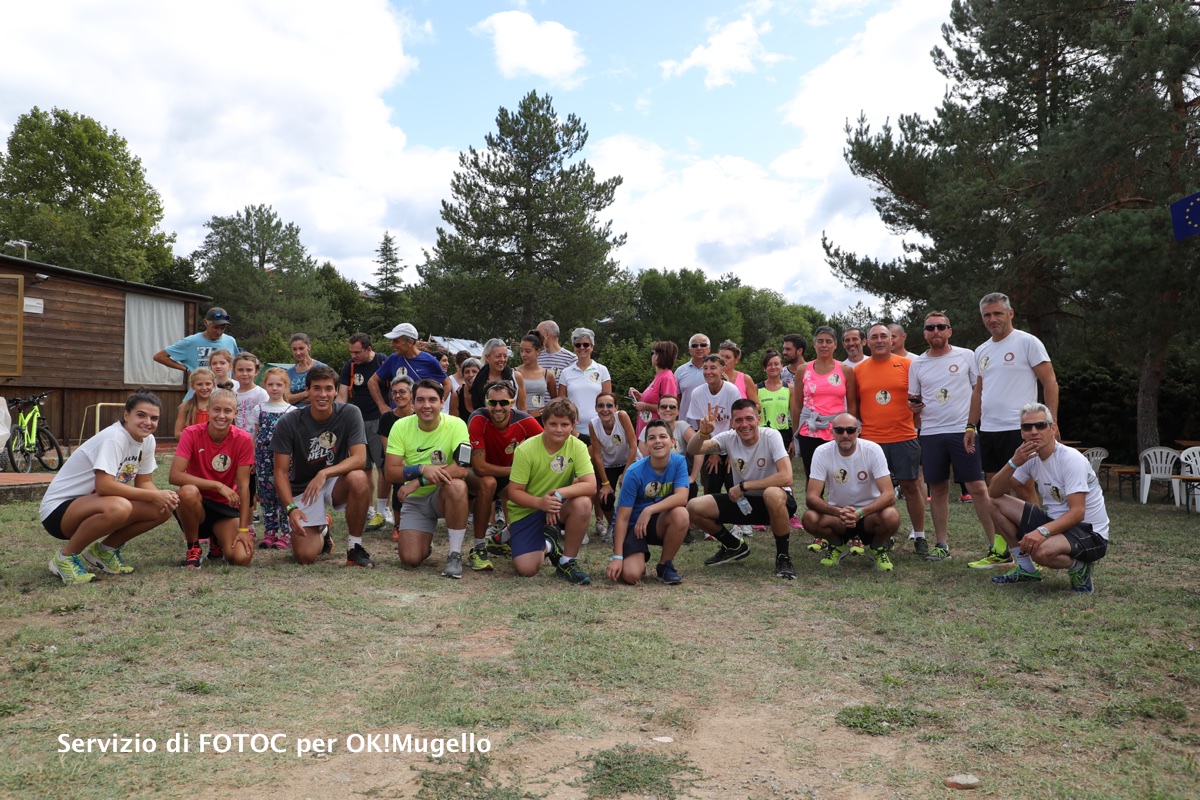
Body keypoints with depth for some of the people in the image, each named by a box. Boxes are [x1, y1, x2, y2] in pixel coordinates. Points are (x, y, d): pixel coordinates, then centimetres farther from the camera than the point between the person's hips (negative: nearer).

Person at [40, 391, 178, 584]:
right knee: (118, 507, -38)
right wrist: (154, 496, -28)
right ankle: (66, 557, -12)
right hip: (58, 509, -8)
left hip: (92, 505, 8)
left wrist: (164, 498, -19)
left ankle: (105, 550, 9)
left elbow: (144, 483, 3)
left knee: (163, 509, -10)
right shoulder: (114, 437, -24)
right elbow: (104, 485, -33)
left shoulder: (147, 440, -1)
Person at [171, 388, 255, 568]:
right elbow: (175, 476, -26)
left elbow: (243, 485, -11)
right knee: (188, 491, -37)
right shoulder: (192, 433, -15)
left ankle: (217, 540, 17)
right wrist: (218, 485, -30)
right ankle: (193, 548, -10)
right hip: (198, 505, -1)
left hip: (227, 507, 1)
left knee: (242, 557, -21)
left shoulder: (243, 439, -12)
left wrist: (243, 529, -16)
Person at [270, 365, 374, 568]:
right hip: (302, 490, 0)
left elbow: (359, 458, -20)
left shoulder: (350, 413, -12)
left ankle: (355, 547, -15)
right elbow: (281, 472, -10)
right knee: (305, 556, -17)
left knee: (358, 478, -36)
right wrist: (291, 508, -24)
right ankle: (322, 532, 23)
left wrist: (324, 473, -35)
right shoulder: (289, 423, -12)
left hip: (336, 483, 0)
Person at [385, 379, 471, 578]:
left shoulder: (456, 425, -17)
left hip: (443, 495, -2)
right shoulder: (401, 427, -8)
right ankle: (425, 545, 26)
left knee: (457, 486, -37)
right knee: (411, 559, -14)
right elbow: (390, 472, -12)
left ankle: (455, 554, -21)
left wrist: (417, 482, -28)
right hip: (414, 501, 2)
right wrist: (423, 469, -29)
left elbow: (461, 470, -28)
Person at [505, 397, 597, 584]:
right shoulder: (526, 450, -18)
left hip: (558, 507, 1)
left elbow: (591, 485, -24)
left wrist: (559, 494, -39)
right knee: (526, 569, -17)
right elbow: (514, 492, -15)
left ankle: (567, 561, -10)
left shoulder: (578, 447, -14)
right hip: (526, 510, -1)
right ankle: (545, 546, 21)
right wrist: (540, 502, -34)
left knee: (583, 503, -32)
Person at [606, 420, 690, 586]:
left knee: (681, 514, -31)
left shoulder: (679, 462, -11)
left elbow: (682, 497, -25)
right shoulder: (635, 473, -19)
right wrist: (617, 557, -23)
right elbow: (622, 517, -18)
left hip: (659, 523, 3)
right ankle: (639, 559, 14)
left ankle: (665, 565, -6)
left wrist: (649, 510, -34)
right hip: (632, 526, -3)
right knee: (631, 575, -26)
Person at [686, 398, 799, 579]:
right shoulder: (729, 438, -9)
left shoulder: (771, 436, -20)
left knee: (773, 494, -40)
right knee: (694, 508, -11)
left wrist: (743, 486, -25)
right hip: (742, 502, 5)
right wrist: (703, 433, -41)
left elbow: (786, 477, -31)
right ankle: (734, 546, 16)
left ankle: (783, 556, -15)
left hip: (775, 503, -5)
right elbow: (692, 451, -19)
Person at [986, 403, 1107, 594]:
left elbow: (1077, 512, -27)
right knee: (996, 503, -3)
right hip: (1055, 522, 8)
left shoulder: (1071, 459, -20)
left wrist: (1043, 531, -41)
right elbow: (994, 492, -3)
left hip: (1090, 533, -8)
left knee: (1041, 550, -38)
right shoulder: (1030, 457, 2)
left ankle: (1080, 568, -2)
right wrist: (1013, 463, -18)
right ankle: (1026, 568, 8)